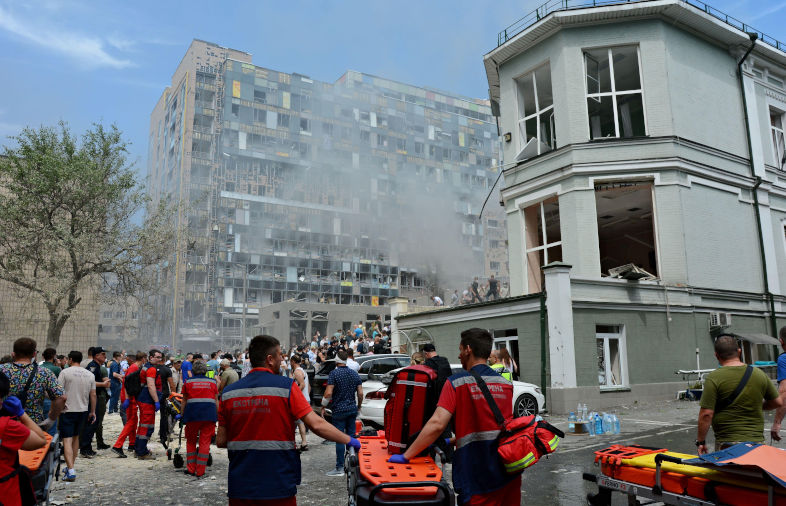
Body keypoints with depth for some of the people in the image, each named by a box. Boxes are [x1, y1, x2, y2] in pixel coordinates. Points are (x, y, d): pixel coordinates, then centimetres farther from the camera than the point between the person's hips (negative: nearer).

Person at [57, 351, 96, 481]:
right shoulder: (90, 374, 6)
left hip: (68, 410, -5)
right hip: (83, 410, 5)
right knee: (76, 437, 20)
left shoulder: (65, 372, -7)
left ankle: (70, 470, -16)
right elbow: (93, 395, 8)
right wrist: (93, 411, 16)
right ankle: (70, 465, 28)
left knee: (67, 439, -6)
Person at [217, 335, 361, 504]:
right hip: (278, 486, -3)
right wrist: (349, 441, -4)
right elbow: (316, 424, -15)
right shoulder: (286, 387, -10)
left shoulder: (228, 392, 0)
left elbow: (220, 441, 4)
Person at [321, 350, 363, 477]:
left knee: (339, 439, -2)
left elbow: (328, 393, -18)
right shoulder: (355, 374, 7)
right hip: (352, 409, 6)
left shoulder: (334, 374, -11)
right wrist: (359, 406, 20)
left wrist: (323, 407, -5)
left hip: (339, 410, -6)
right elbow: (360, 393, 6)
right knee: (351, 436, 14)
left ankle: (340, 468, 0)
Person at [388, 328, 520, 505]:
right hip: (511, 475, 5)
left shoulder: (457, 382, -9)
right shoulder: (506, 384, 7)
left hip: (478, 476, -5)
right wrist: (454, 441, 25)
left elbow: (437, 424, -18)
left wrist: (406, 456, -12)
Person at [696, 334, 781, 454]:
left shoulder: (713, 378, -11)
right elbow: (778, 402, 15)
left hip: (727, 444, -5)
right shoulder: (759, 374, 3)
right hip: (757, 441, 5)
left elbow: (706, 414, -13)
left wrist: (700, 441, -4)